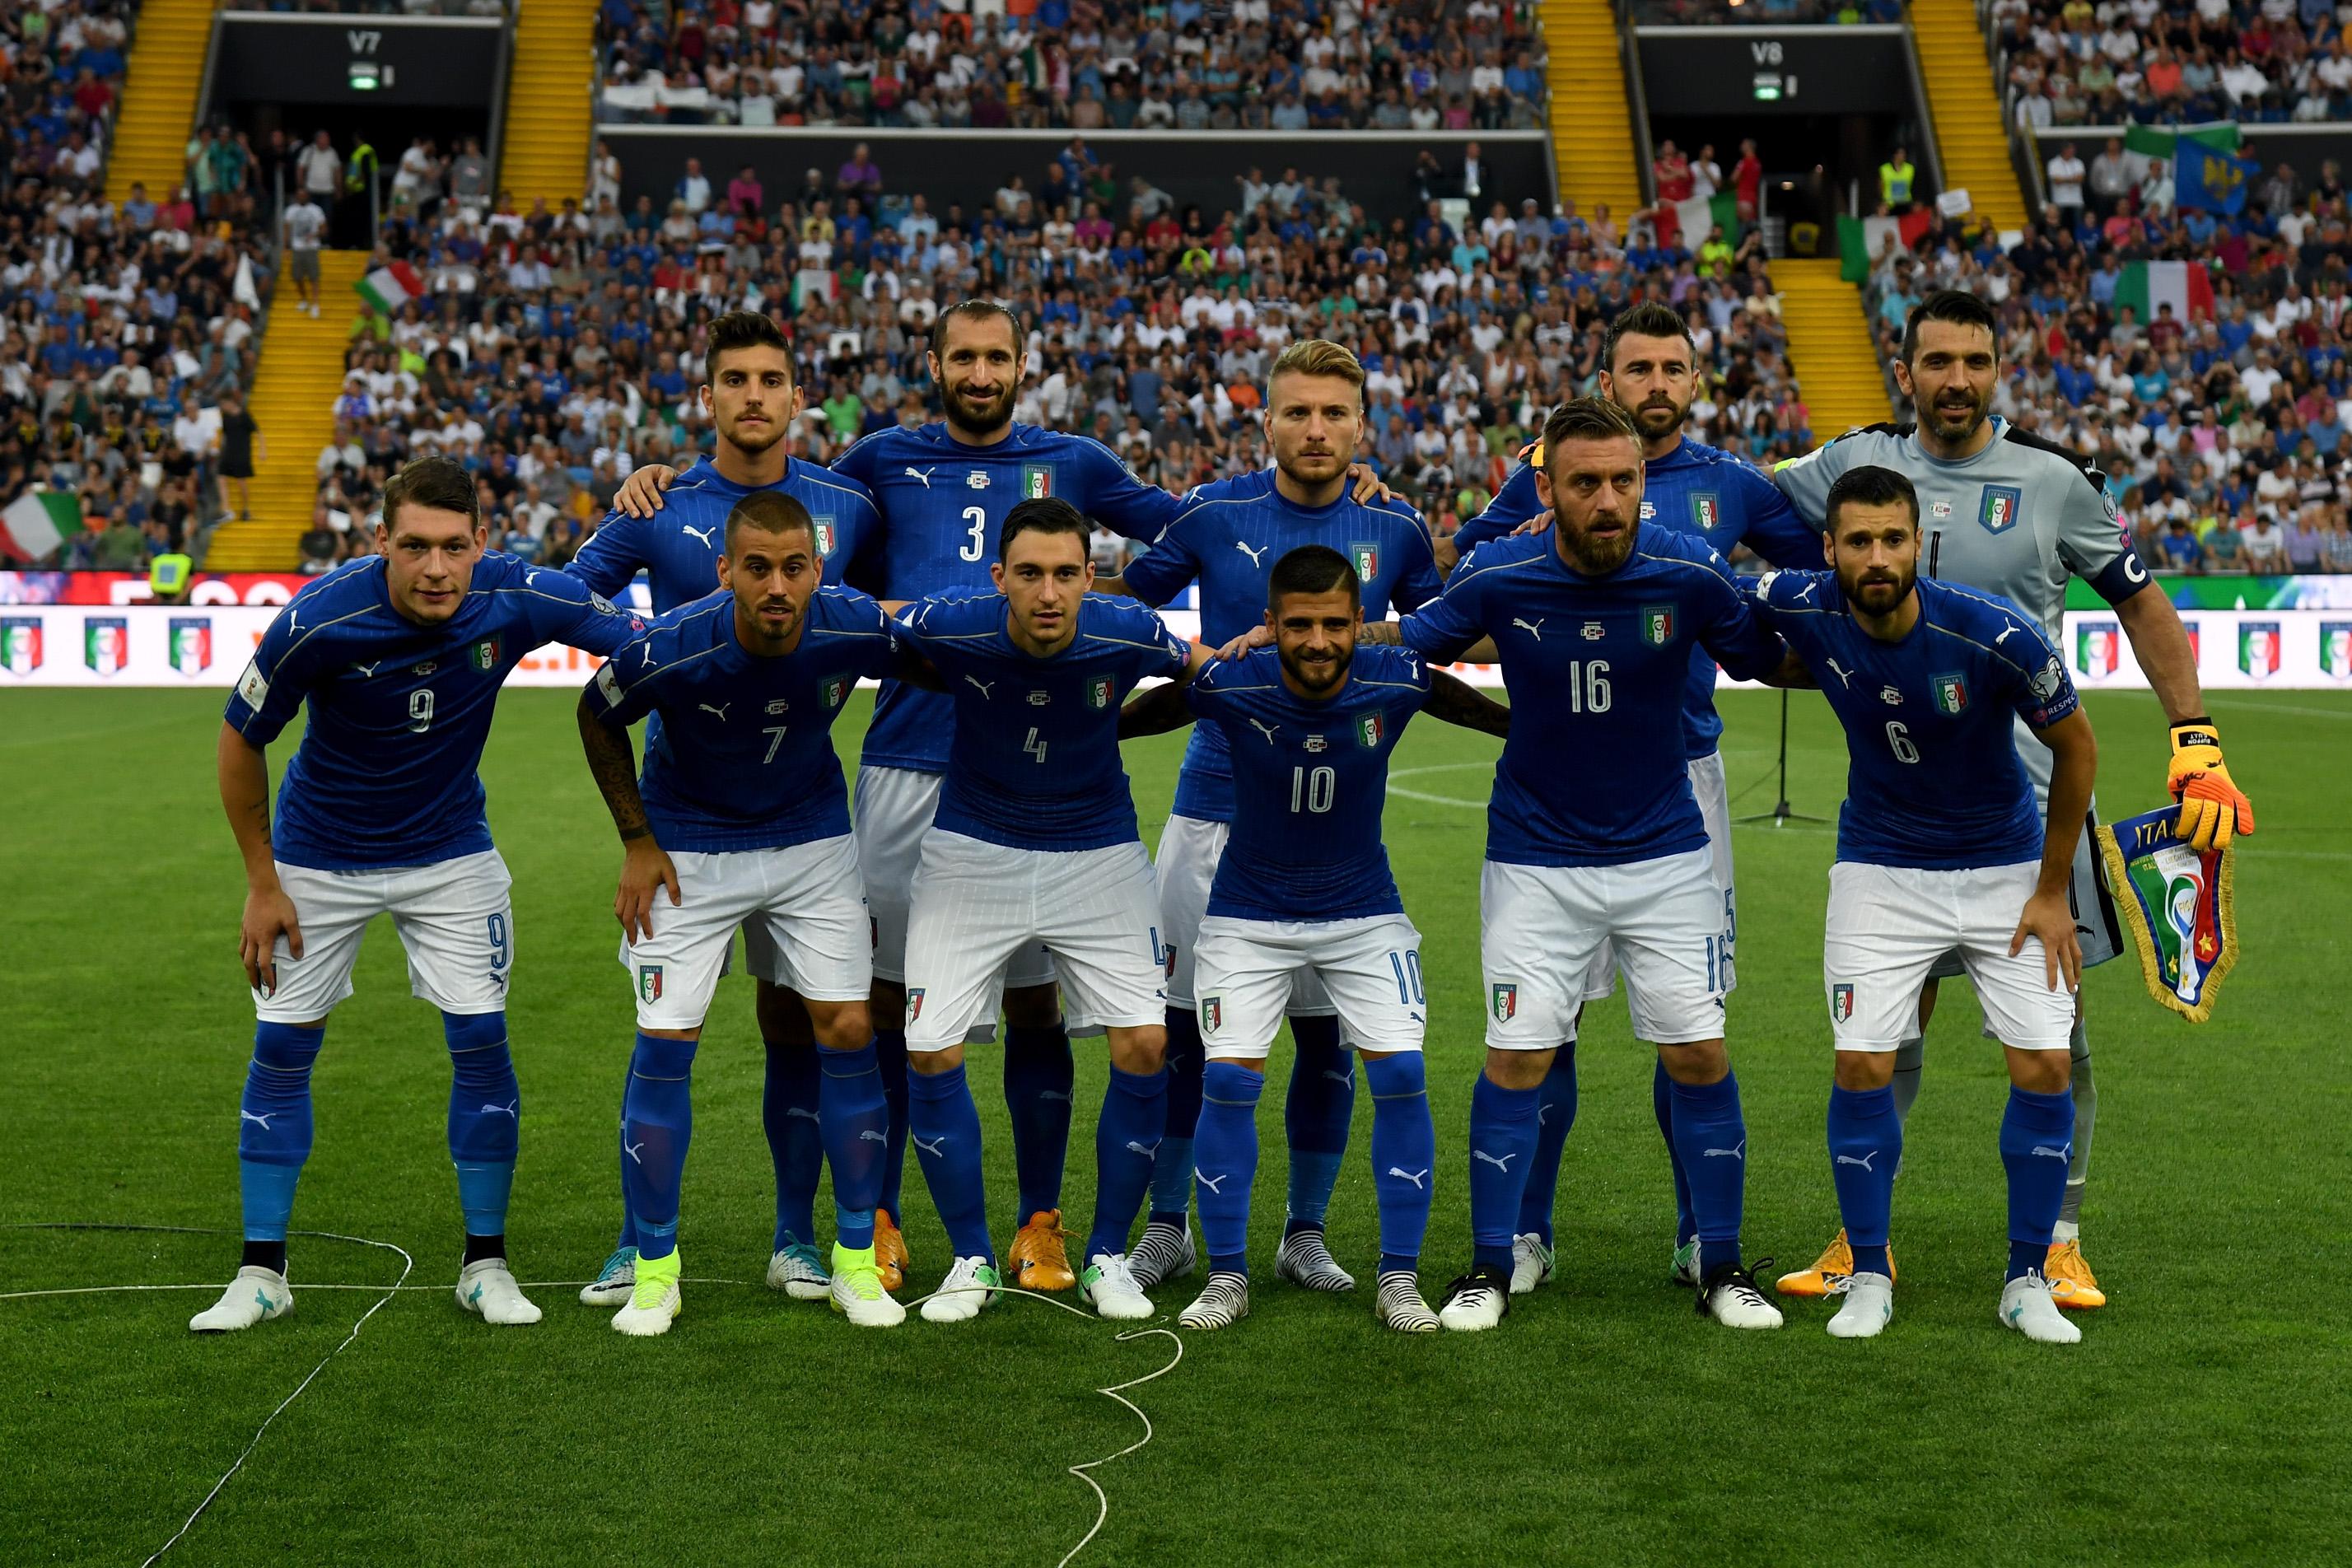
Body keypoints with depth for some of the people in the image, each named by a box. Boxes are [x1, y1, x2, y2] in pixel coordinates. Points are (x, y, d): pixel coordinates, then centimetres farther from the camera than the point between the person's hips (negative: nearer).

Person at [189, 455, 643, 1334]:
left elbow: (639, 639, -9)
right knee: (282, 1047, 1)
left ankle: (485, 1265, 9)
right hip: (320, 856, -1)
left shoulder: (518, 600, -25)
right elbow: (241, 741, -12)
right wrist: (262, 884, -8)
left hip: (451, 850, 1)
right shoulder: (318, 621, -29)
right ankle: (261, 1274, 14)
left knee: (481, 1041, -5)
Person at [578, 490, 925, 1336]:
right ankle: (654, 1270, 8)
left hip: (813, 838, 2)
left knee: (847, 1031, -2)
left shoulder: (857, 627, -24)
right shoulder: (670, 647, -29)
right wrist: (637, 842, -6)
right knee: (665, 1044, -6)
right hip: (689, 846, -2)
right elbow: (598, 717, -7)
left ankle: (856, 1260, 12)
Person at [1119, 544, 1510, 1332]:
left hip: (1364, 913, 1)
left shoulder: (1396, 682, -20)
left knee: (1401, 1074, -10)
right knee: (1229, 1079, -9)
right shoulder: (1228, 687, -24)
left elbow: (1509, 720, -2)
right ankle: (1226, 1278, 7)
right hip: (1249, 915, -1)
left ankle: (1399, 1280, 4)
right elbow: (1120, 723, -8)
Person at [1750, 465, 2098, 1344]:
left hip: (2006, 868, -1)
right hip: (1880, 869, 1)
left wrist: (2052, 892, -5)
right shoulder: (1804, 609, -18)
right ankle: (1869, 1278, 8)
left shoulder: (1993, 635, -25)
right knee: (1861, 1066, -9)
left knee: (2043, 1066, -8)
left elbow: (2076, 745, -9)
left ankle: (2027, 1282, 9)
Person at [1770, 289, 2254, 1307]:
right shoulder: (1857, 466, 4)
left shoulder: (2053, 480, -1)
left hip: (2032, 788, -1)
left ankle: (2059, 1243, 13)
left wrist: (2197, 745, 0)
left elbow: (2142, 606, 6)